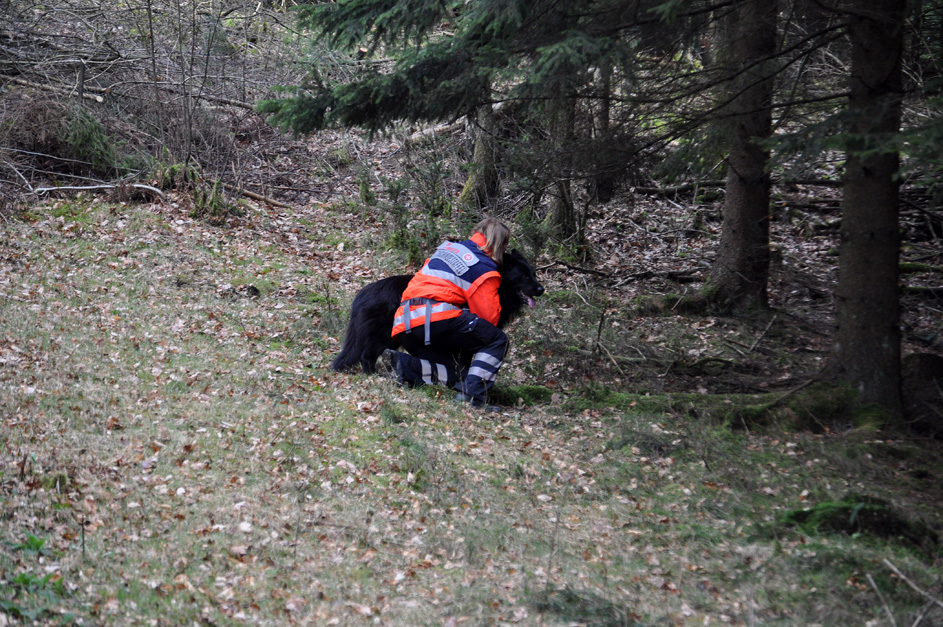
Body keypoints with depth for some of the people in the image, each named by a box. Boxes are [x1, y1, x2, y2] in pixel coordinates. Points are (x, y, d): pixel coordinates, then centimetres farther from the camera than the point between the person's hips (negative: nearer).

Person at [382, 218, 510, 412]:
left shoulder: (449, 247, 24)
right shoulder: (484, 268, 2)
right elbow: (489, 316, 0)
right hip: (437, 319, -8)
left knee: (459, 372, 15)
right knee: (497, 340, 4)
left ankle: (404, 365, -7)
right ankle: (472, 395, -14)